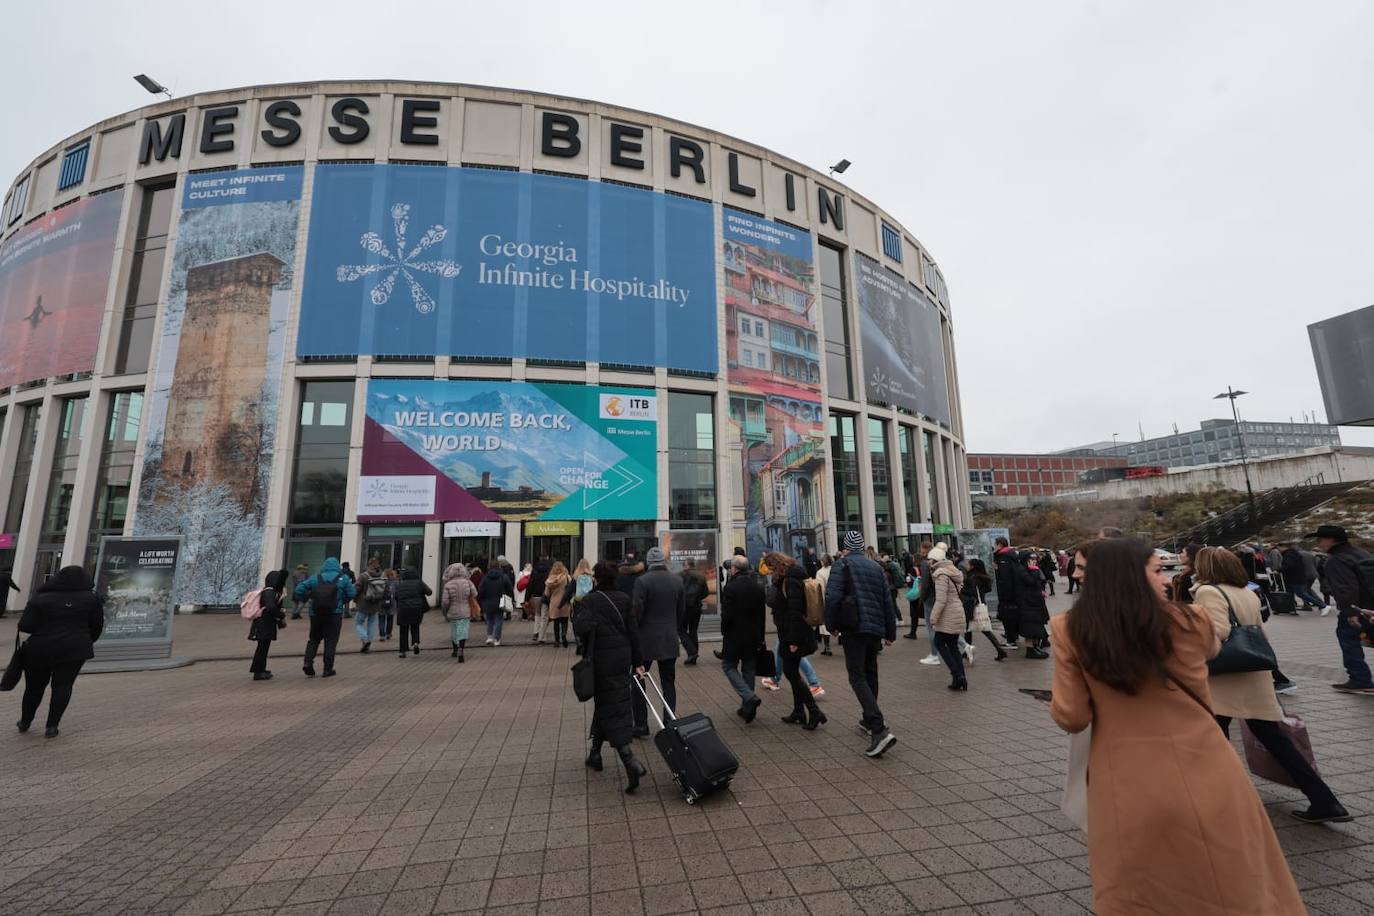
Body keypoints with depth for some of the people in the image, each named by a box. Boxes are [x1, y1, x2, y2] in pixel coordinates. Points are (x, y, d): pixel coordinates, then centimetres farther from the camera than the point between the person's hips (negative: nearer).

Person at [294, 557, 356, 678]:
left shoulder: (315, 578, 3)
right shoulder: (343, 578, -3)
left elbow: (298, 590, -1)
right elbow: (352, 594, -6)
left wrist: (307, 599, 12)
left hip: (316, 614, 2)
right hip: (334, 614, -2)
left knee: (314, 639, 20)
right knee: (331, 641, 5)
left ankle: (308, 662, 3)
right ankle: (328, 669, 8)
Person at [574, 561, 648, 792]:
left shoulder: (590, 601, -11)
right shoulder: (624, 599, 3)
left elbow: (581, 627, -25)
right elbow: (633, 631, 2)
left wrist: (586, 644, -2)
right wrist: (638, 661, 5)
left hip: (602, 661, -5)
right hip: (623, 658, 6)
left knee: (612, 710, -1)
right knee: (604, 704, 21)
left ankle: (629, 761, -13)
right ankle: (595, 753, 35)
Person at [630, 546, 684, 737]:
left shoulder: (642, 581, -13)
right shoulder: (677, 581, 1)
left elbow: (636, 611, -14)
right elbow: (682, 611, 7)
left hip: (646, 640, -4)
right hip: (670, 640, 4)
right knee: (669, 683, 12)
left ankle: (641, 726, 14)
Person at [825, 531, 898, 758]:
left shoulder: (842, 565, -3)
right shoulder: (876, 567, 15)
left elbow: (833, 597, -15)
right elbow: (887, 601, 17)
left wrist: (831, 624, -2)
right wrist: (890, 632, 22)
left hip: (854, 628, -7)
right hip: (876, 628, 7)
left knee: (858, 677, -6)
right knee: (870, 674, 20)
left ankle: (879, 730, -19)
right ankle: (869, 721, 33)